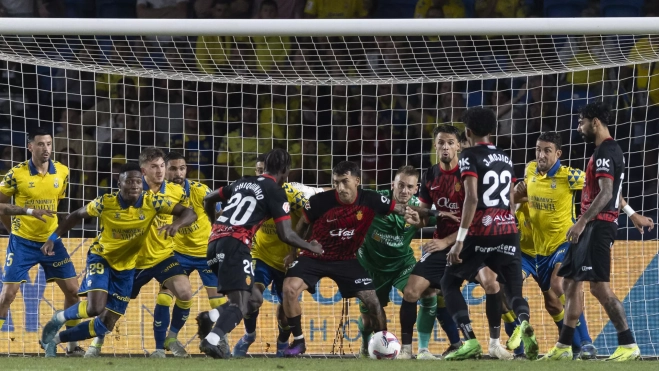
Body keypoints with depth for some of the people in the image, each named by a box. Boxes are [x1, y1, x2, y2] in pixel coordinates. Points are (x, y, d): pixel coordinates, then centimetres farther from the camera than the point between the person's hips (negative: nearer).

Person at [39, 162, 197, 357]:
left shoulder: (152, 202, -18)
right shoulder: (105, 202, -19)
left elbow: (189, 213, -21)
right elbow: (77, 215, -2)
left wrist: (176, 224, -43)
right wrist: (53, 238, -6)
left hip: (126, 267, 3)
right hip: (101, 258, -3)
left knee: (107, 324, 4)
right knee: (95, 308, -27)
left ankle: (55, 339, 23)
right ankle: (59, 318, 6)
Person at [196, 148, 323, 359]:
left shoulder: (243, 183, 22)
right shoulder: (276, 193, 3)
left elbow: (208, 199, 33)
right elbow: (286, 235, -1)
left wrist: (217, 225, 50)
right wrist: (311, 247, 17)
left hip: (215, 242, 7)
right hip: (235, 245, -7)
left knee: (254, 300, 16)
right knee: (241, 305, -15)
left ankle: (210, 318, -6)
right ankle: (212, 340, -40)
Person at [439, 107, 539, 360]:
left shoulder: (470, 156, -4)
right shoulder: (506, 159, 17)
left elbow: (472, 199, -15)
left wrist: (460, 240, -17)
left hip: (480, 232, -5)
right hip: (507, 230, 5)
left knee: (449, 283, 11)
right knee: (513, 290, 9)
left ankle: (470, 341, -7)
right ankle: (524, 322, -27)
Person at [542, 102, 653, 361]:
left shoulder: (605, 152, -15)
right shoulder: (608, 150, 17)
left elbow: (606, 193, -23)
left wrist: (582, 222, -27)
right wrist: (632, 214, 37)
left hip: (598, 226, -11)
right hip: (591, 228, 11)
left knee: (599, 286, -14)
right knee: (570, 281, 12)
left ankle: (628, 345, -13)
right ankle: (564, 347, 16)